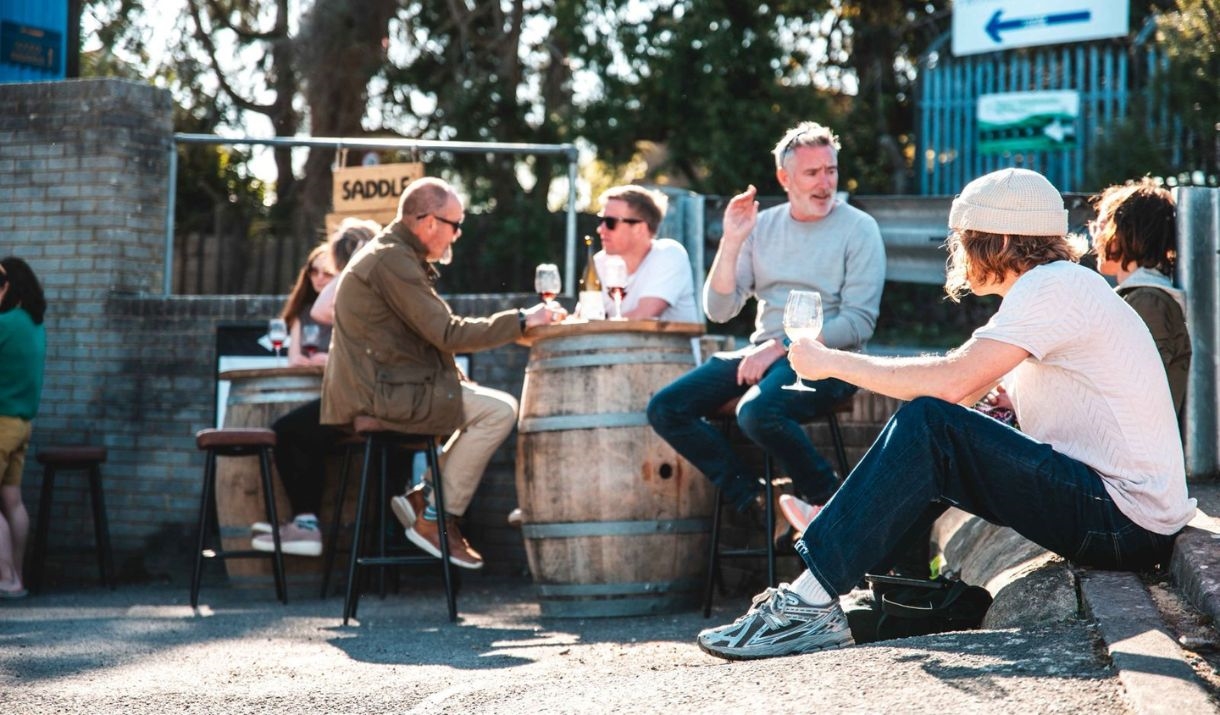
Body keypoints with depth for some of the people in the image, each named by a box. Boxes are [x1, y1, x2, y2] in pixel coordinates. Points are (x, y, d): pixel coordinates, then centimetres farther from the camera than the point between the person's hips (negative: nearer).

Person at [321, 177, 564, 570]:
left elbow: (433, 332, 23)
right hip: (383, 394, -11)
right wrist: (522, 320, -13)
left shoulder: (390, 255, 18)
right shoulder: (392, 261, -15)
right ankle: (435, 518, -8)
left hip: (378, 387, 11)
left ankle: (424, 497, 9)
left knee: (490, 403, 14)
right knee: (499, 409, -14)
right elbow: (447, 334, -19)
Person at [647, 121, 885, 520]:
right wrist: (731, 241, -7)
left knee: (757, 412, -35)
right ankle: (756, 502, -7)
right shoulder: (762, 226, 12)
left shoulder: (858, 229, -2)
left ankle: (832, 506, -13)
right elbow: (719, 311, 6)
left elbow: (858, 323, -11)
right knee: (665, 410, -11)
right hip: (762, 352, 6)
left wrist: (781, 347, -18)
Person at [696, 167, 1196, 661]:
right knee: (932, 440, 11)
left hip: (1127, 524, -10)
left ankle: (811, 603, -18)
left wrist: (833, 362, -11)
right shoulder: (1049, 290, 18)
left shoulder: (1054, 287, -13)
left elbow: (952, 380, -22)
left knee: (928, 427, -19)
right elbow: (963, 388, 12)